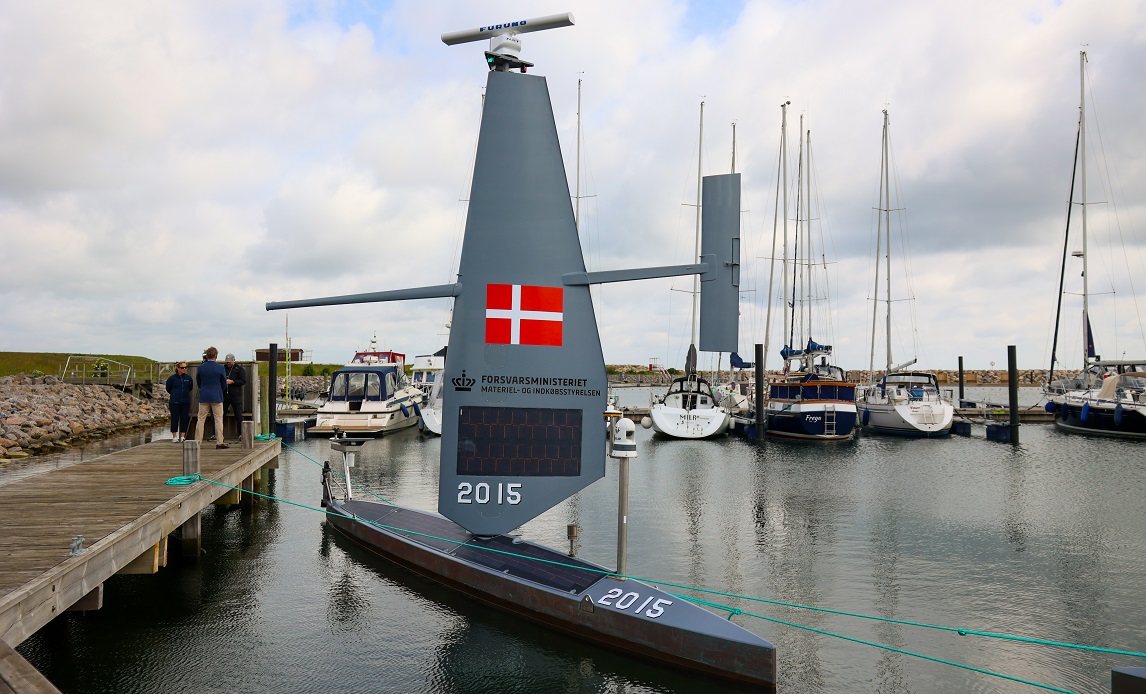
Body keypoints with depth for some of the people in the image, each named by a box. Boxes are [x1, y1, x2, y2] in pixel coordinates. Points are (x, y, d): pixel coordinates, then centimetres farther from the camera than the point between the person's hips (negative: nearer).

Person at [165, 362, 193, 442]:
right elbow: (168, 389, 10)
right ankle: (174, 436, 6)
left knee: (184, 419, 4)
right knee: (174, 419, 0)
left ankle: (183, 436, 11)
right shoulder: (172, 378, -4)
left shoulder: (188, 378, 2)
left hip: (186, 402, 2)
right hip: (174, 402, -2)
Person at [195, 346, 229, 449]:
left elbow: (198, 382, 10)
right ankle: (219, 442, -1)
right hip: (216, 397, -2)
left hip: (203, 397, 2)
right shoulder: (220, 368, -7)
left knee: (201, 419, 8)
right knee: (218, 419, 1)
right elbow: (224, 384, 2)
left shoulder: (201, 367, -1)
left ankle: (197, 441, 9)